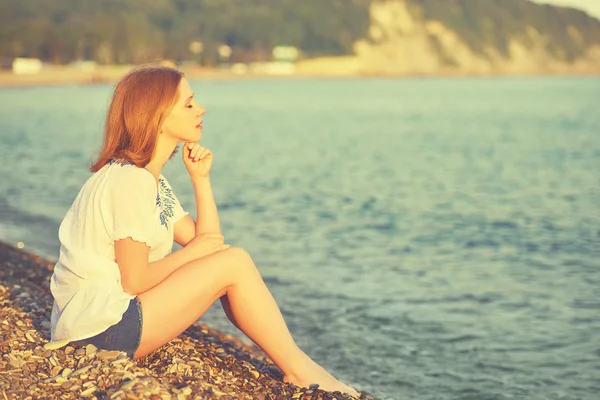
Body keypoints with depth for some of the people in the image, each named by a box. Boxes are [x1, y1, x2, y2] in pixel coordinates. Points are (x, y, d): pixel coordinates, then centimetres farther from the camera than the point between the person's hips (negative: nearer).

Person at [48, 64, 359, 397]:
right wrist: (194, 251, -8)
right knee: (233, 264, -13)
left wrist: (201, 178, 3)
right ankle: (299, 370, -1)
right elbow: (134, 281, -20)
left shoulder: (152, 179, 13)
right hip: (98, 329, -10)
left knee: (226, 263, 6)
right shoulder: (130, 179, -18)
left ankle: (297, 367, 5)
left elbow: (208, 243, 8)